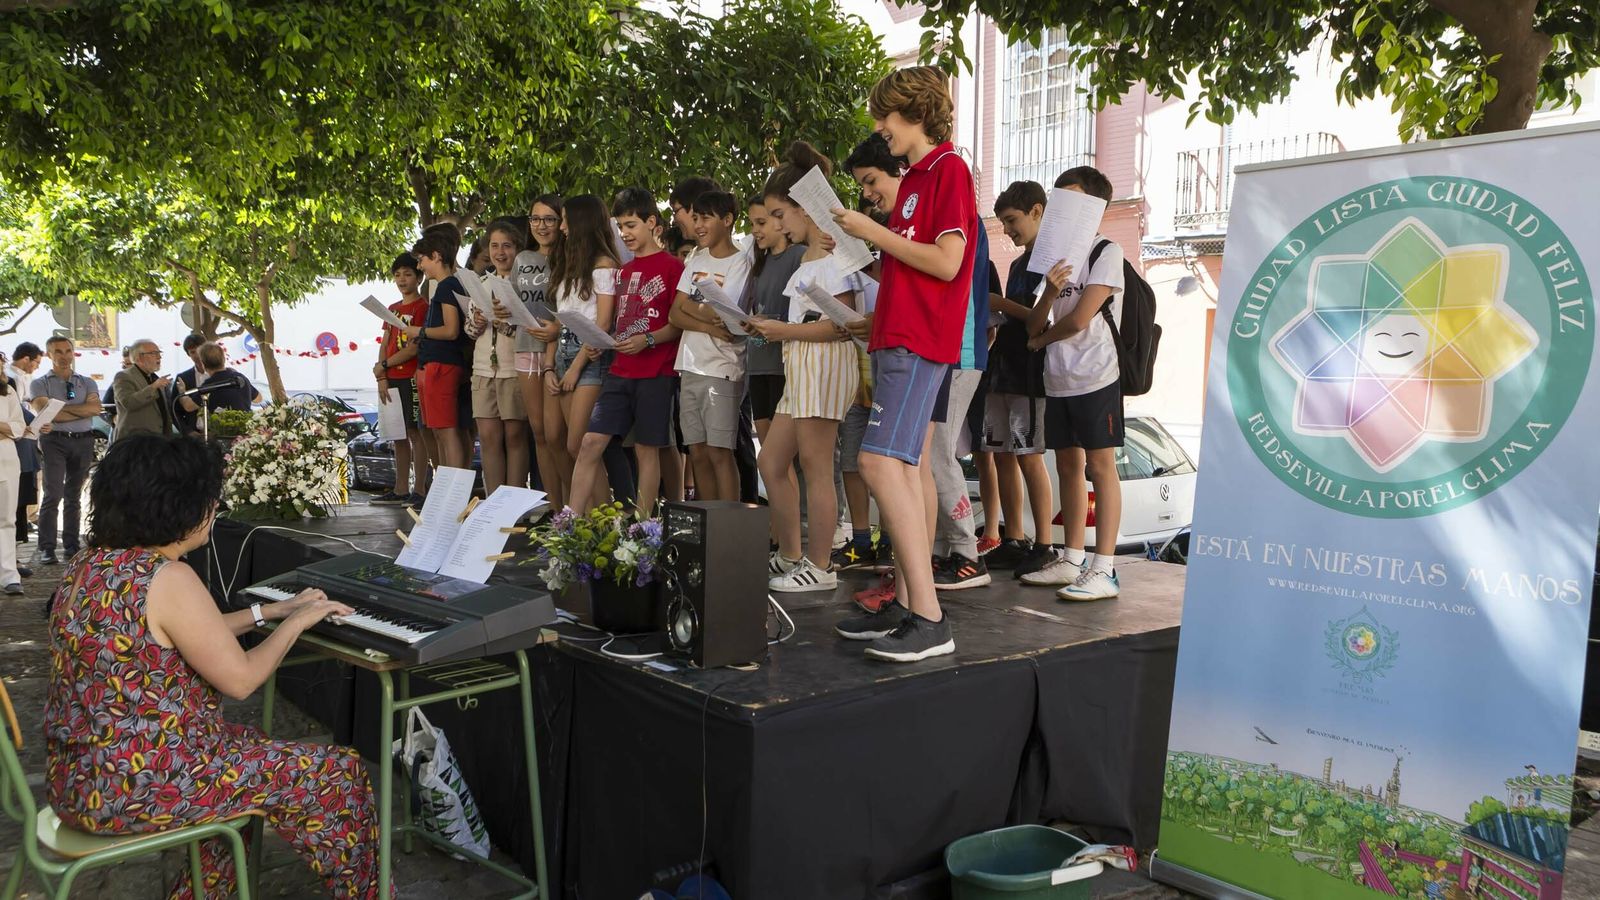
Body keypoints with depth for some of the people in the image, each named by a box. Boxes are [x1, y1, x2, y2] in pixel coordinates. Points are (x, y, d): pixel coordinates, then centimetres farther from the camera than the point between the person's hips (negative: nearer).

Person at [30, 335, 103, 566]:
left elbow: (96, 408, -4)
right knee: (53, 494, -9)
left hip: (83, 442, 3)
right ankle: (46, 549, -7)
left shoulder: (87, 382, 13)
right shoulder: (40, 383, 5)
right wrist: (83, 411, -6)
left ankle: (71, 545, 15)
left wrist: (62, 407, -9)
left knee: (74, 496, 9)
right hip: (55, 441, -3)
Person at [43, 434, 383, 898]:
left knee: (247, 741, 32)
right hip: (137, 787, -10)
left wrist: (271, 610, 22)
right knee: (339, 773, -2)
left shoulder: (92, 564, 6)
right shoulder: (167, 579, -23)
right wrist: (296, 622, -1)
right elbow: (240, 679, -16)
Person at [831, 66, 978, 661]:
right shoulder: (914, 177, 20)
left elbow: (946, 261, -17)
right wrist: (874, 320, 14)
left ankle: (929, 619, -18)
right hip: (897, 338, 10)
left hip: (919, 342, -10)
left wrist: (875, 232, -10)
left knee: (882, 462, -19)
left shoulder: (948, 168, -7)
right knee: (907, 468, 8)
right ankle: (905, 606, 13)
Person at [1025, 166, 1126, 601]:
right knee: (1067, 466, 10)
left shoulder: (1106, 252, -4)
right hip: (1058, 380, 8)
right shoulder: (1057, 256, 18)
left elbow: (1080, 319, -14)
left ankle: (1104, 569, -8)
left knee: (1100, 466, -8)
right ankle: (1072, 560, 18)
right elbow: (1034, 325, 9)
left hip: (1094, 377, -8)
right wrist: (1049, 294, -11)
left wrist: (1042, 340, 4)